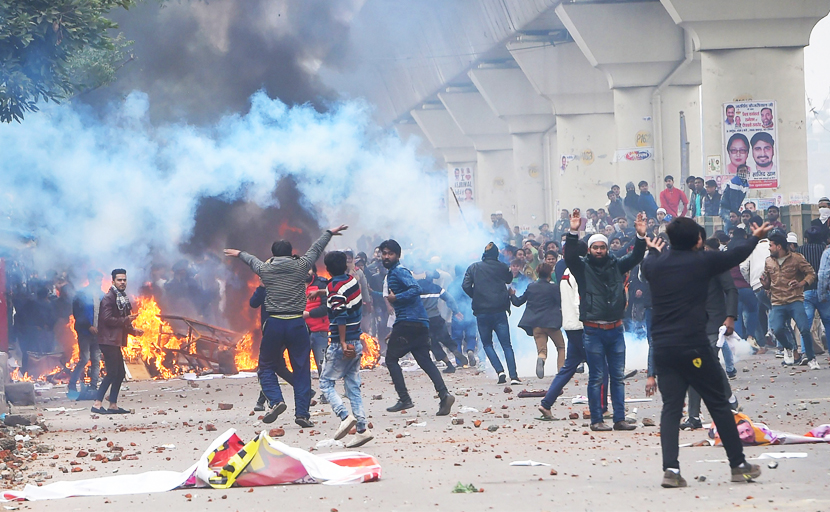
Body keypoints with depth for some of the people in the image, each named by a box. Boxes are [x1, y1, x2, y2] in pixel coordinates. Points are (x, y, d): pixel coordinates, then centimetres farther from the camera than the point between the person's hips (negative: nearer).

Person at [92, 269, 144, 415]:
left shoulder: (122, 299, 19)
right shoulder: (108, 299, -11)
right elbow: (108, 319, -21)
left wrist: (133, 330, 11)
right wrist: (126, 320, -15)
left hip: (116, 341, 10)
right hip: (108, 341, -10)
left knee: (120, 373, 9)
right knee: (112, 373, -13)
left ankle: (113, 405, 14)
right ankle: (97, 404, -12)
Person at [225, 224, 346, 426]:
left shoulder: (265, 269, 5)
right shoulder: (300, 266, 3)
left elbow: (252, 260, 28)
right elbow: (316, 249, 20)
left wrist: (239, 254, 51)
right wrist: (330, 233, 37)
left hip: (274, 324, 0)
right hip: (297, 324, 0)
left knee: (267, 367, 13)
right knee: (301, 370, 6)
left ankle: (276, 400, -9)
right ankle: (302, 413, 2)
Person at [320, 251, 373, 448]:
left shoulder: (333, 287, -13)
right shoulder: (353, 280, 8)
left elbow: (341, 315, -23)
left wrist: (343, 343, -23)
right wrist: (321, 291, 41)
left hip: (341, 345, -7)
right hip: (356, 343, 7)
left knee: (326, 382, 3)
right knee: (353, 386, 9)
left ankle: (345, 415, -16)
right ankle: (362, 428, 2)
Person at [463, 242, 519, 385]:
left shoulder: (473, 268, 4)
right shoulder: (501, 267, 4)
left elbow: (466, 286, -5)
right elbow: (509, 279, 21)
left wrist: (476, 297, 10)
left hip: (481, 311, 0)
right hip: (499, 310, 0)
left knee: (487, 344, 13)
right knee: (506, 345, 2)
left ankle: (500, 371, -6)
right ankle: (513, 375, -11)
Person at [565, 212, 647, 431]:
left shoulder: (616, 265, 9)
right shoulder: (583, 267, 1)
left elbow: (635, 257, 4)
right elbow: (569, 256, -15)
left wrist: (641, 237, -12)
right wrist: (573, 234, -29)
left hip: (615, 329, 4)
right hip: (593, 331, -4)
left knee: (618, 377, 6)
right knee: (596, 378, -1)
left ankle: (619, 419, 9)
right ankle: (596, 420, 3)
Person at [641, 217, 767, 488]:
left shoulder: (657, 264, 7)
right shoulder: (702, 261, -3)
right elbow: (737, 255, 13)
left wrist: (654, 250, 56)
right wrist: (755, 237, 34)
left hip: (662, 347, 4)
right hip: (694, 347, -4)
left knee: (671, 407, 3)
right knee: (718, 403, 7)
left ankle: (670, 469, -12)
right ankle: (738, 465, 14)